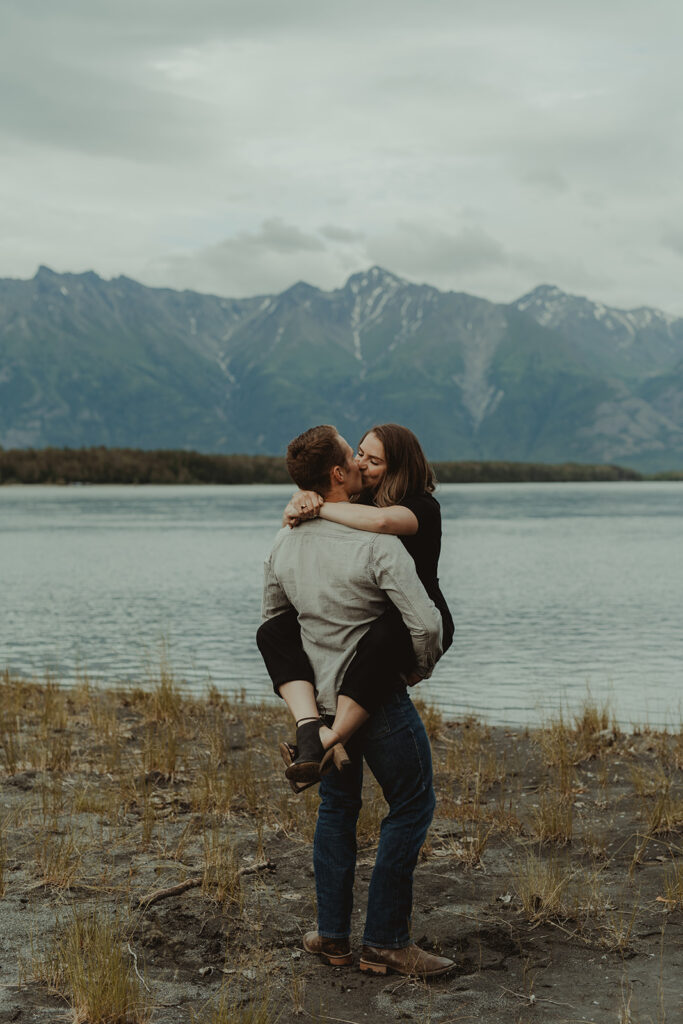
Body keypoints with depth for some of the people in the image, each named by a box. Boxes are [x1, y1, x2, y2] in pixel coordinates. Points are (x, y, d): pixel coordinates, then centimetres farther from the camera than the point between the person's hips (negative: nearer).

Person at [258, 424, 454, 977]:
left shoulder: (285, 545, 2)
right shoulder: (377, 543, -21)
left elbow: (272, 621, 15)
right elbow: (427, 624, -24)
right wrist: (421, 666, -2)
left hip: (321, 700, 7)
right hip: (380, 698, -7)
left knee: (337, 808, 20)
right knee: (411, 806, 6)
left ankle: (332, 935, 24)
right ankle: (385, 942, 7)